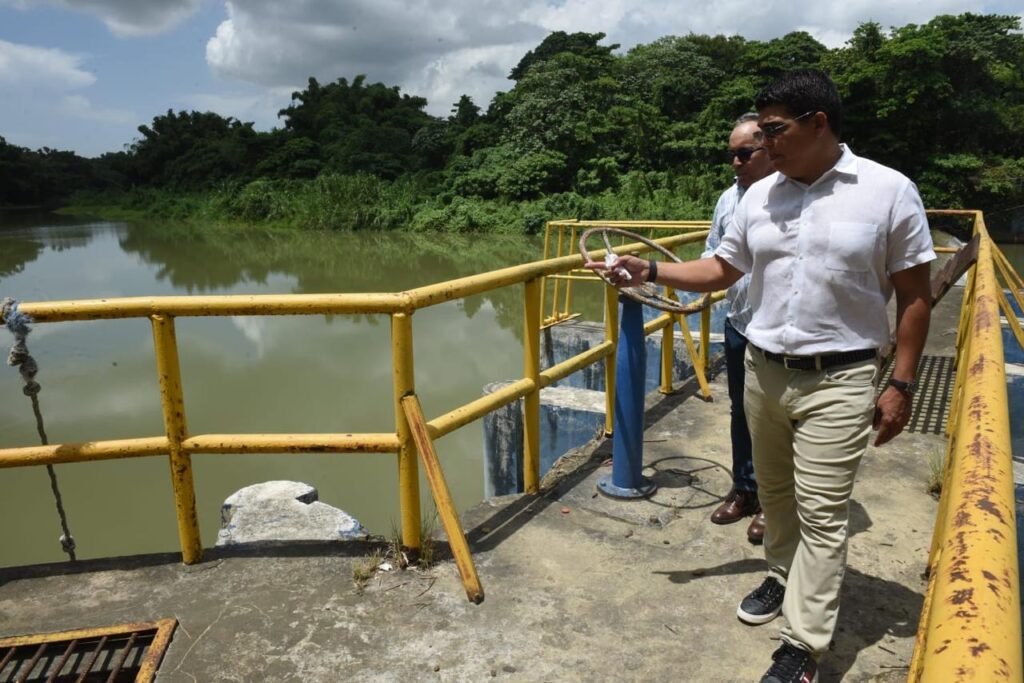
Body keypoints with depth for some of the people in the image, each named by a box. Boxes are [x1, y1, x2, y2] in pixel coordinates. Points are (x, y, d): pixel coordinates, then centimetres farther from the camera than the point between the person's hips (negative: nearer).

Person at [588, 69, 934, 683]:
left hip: (838, 382, -4)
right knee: (775, 493, 17)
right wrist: (650, 272, -1)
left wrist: (901, 385, -7)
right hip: (763, 371, 5)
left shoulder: (889, 191, -8)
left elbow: (915, 296, -5)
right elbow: (721, 271, 12)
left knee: (822, 513, 0)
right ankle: (784, 579, 41)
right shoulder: (759, 196, 3)